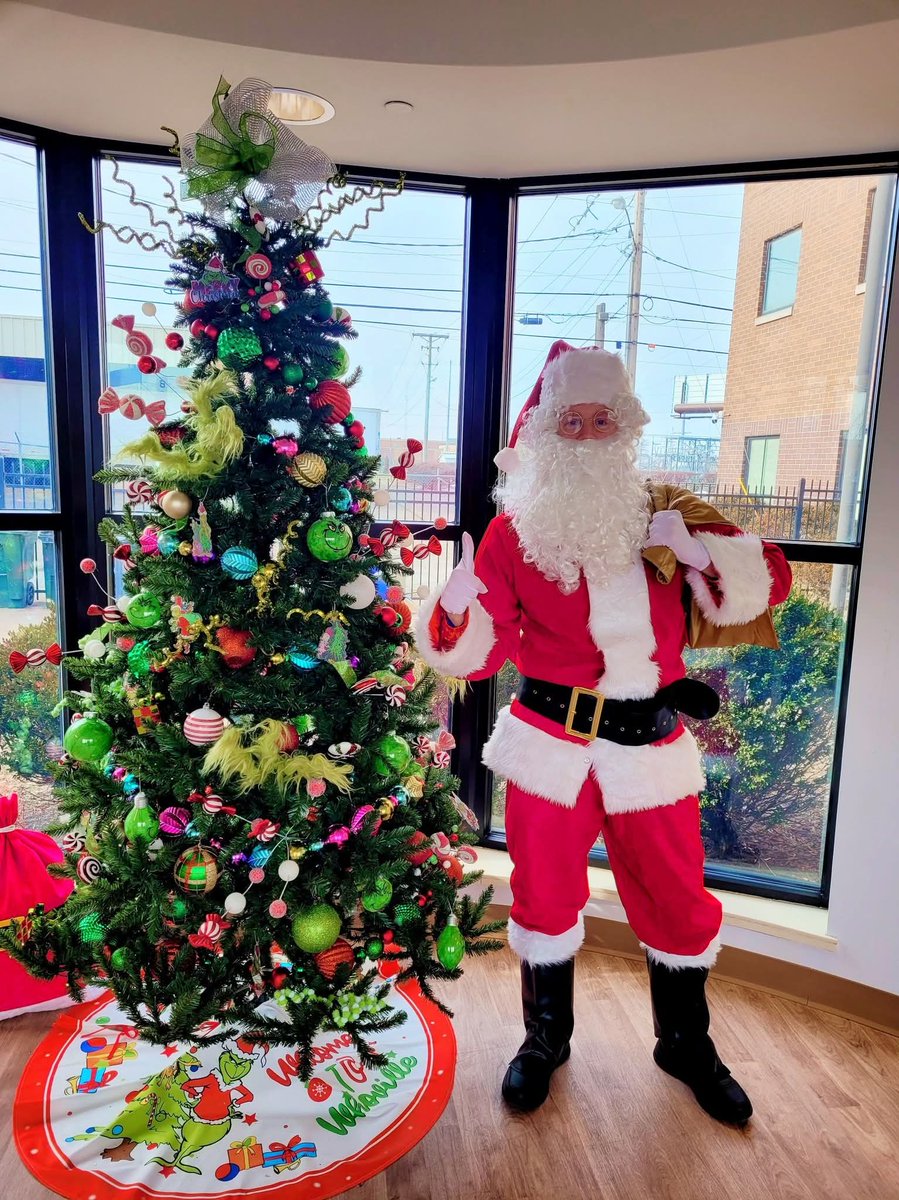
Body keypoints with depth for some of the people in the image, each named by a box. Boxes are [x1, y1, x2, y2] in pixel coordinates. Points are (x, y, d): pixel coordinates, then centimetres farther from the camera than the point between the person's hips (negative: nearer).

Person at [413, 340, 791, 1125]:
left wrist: (690, 546, -18)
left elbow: (764, 588, -2)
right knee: (545, 895, 13)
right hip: (551, 743, -1)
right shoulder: (515, 531, -4)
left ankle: (687, 1044, 44)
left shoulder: (665, 512, 1)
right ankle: (545, 1040, 41)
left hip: (651, 747, 2)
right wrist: (458, 607, -26)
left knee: (676, 898, 15)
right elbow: (475, 654, -5)